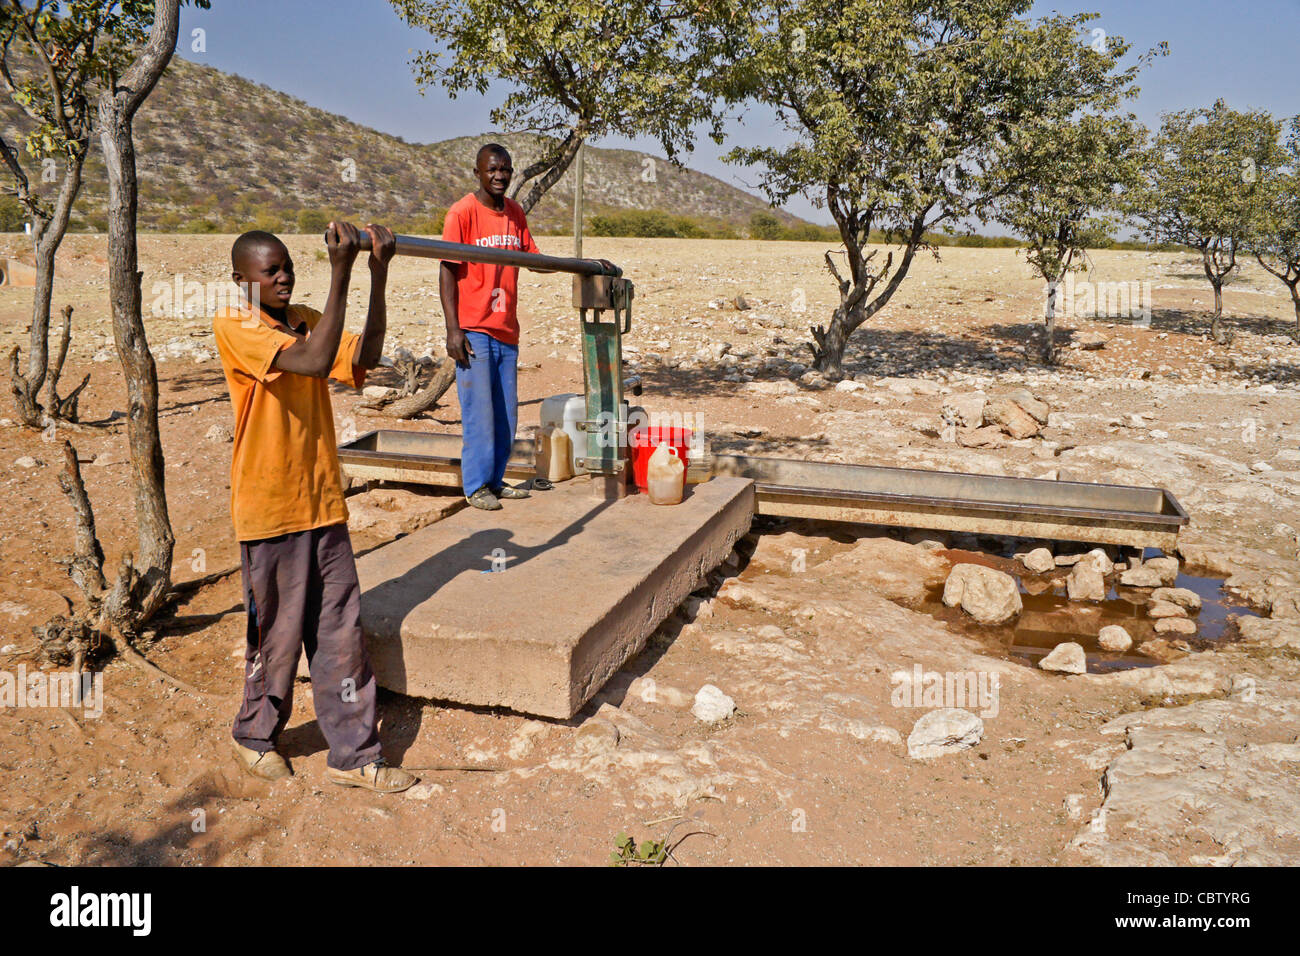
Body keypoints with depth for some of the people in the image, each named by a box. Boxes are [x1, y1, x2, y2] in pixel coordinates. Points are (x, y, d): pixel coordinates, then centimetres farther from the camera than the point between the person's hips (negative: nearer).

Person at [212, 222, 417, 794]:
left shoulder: (304, 319, 9)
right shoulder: (233, 327, -11)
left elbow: (363, 358, -8)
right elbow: (313, 361, -27)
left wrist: (378, 276, -17)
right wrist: (340, 273, -30)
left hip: (323, 504, 6)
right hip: (269, 510, -6)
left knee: (340, 634, 8)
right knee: (279, 633, 9)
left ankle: (354, 754, 18)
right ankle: (255, 736, 34)